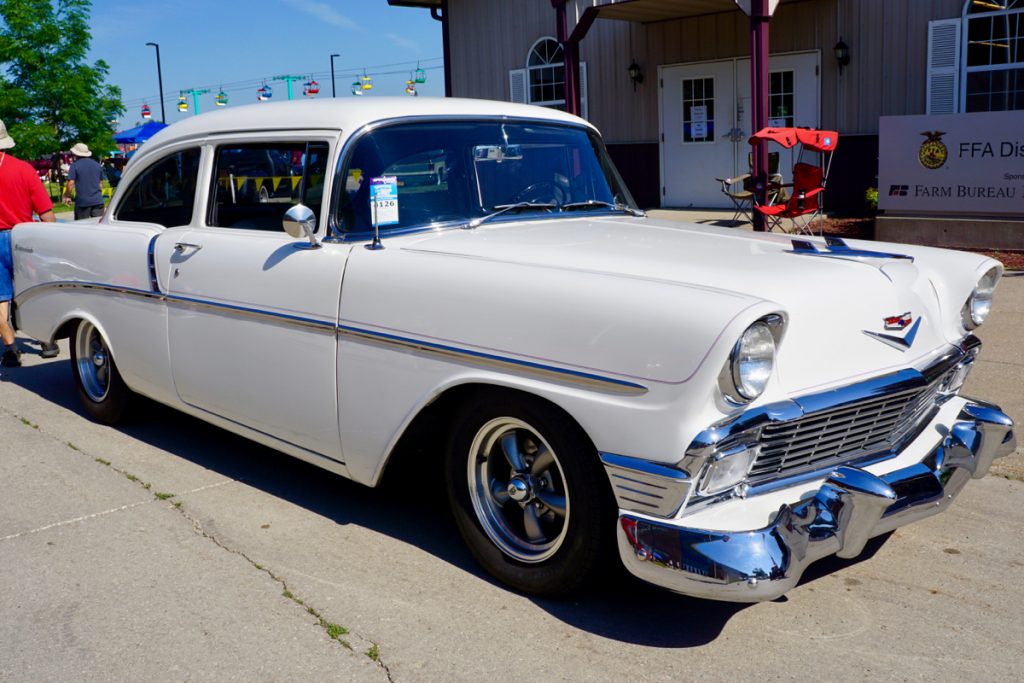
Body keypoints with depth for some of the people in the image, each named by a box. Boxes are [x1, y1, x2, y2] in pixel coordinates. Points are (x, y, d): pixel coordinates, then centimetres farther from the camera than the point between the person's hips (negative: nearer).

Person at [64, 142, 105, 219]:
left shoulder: (75, 165, -5)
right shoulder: (97, 165, 12)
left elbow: (71, 183, -10)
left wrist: (67, 196, 3)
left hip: (82, 202, -4)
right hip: (98, 201, 4)